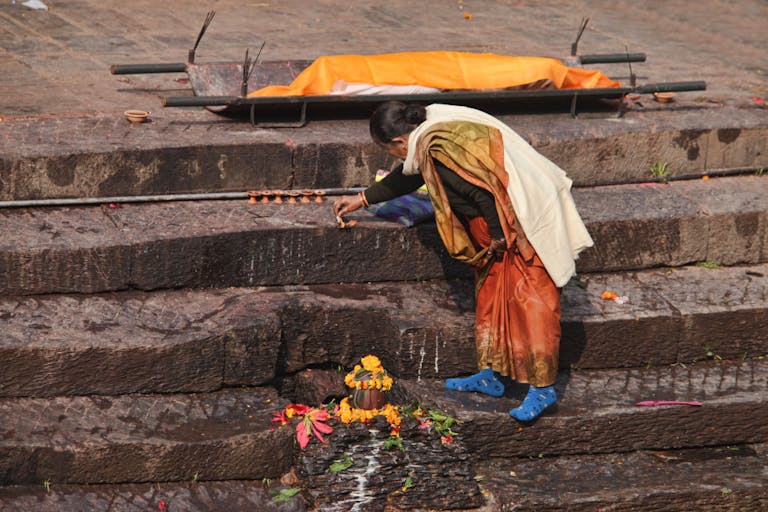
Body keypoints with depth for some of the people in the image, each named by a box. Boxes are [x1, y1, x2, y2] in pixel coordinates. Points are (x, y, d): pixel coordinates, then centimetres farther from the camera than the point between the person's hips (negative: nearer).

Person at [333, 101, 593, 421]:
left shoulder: (440, 149, -24)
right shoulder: (429, 134, 8)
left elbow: (484, 192, -24)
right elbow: (408, 177, 25)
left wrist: (499, 237, -11)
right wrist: (362, 200, 34)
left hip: (527, 221, -11)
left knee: (530, 301, -8)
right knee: (490, 293, 15)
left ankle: (542, 388, -4)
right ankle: (490, 376, 23)